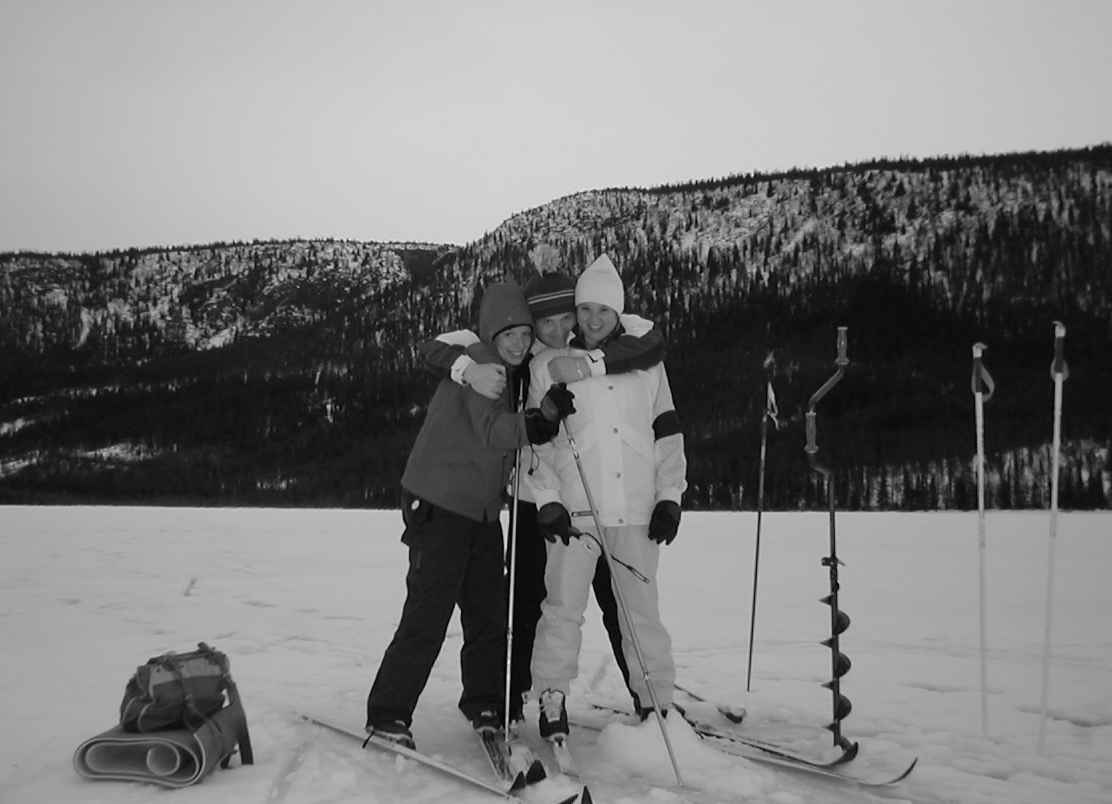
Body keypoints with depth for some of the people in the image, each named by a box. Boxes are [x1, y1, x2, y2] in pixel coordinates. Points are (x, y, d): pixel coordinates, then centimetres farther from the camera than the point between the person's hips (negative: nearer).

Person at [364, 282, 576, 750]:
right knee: (427, 618, -7)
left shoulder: (512, 374, 15)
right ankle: (387, 716, 3)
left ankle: (484, 705, 27)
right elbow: (494, 432, -25)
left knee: (490, 614, 12)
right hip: (438, 506, -9)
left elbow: (519, 439, 16)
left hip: (481, 511, 9)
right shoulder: (476, 365, -13)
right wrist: (546, 413, -36)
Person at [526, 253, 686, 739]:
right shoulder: (549, 365, 8)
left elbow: (667, 434, 13)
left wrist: (669, 497, 4)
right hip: (573, 511, -1)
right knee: (563, 608, 0)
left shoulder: (645, 364, 13)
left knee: (643, 610, 5)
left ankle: (655, 703, 16)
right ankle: (552, 702, 12)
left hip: (637, 511, 1)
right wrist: (547, 500, -4)